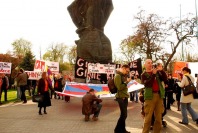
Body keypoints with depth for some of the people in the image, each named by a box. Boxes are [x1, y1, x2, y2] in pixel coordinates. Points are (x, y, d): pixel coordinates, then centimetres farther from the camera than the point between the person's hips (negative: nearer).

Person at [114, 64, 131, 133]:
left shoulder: (123, 76, 15)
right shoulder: (118, 76, -12)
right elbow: (119, 87, -19)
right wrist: (127, 82, -17)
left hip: (124, 97, 9)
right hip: (121, 97, -9)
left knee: (124, 115, 13)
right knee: (124, 115, -6)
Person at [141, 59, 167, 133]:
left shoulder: (157, 72, 13)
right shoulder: (144, 75, 3)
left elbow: (165, 80, 1)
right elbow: (147, 84, -15)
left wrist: (161, 71, -10)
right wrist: (153, 74, -18)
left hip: (159, 95, 4)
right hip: (150, 96, -4)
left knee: (158, 117, 9)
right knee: (148, 117, -2)